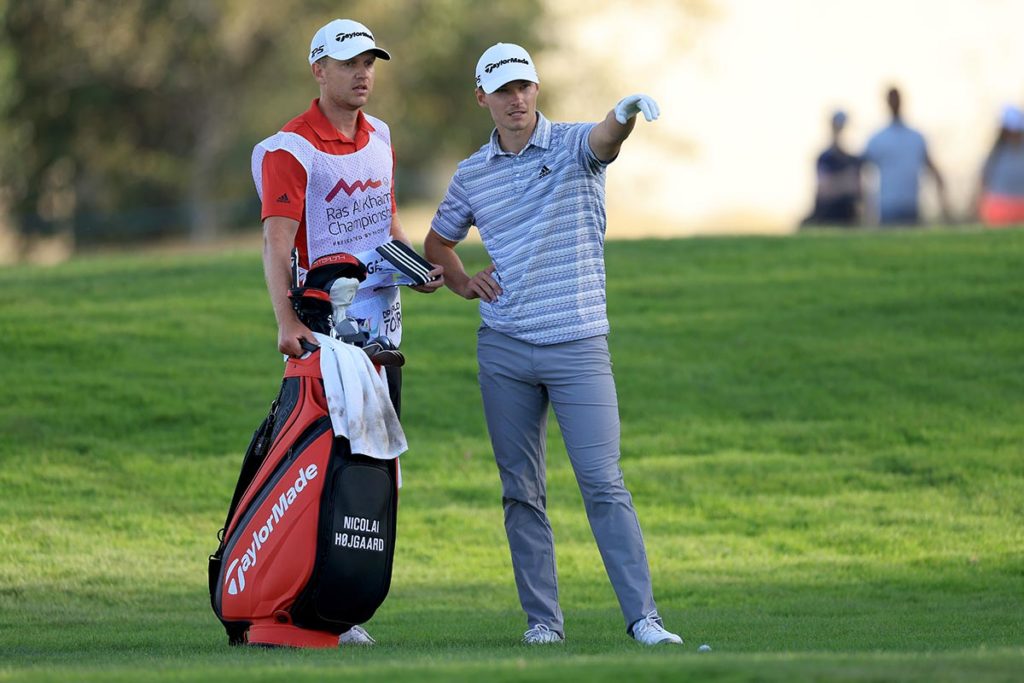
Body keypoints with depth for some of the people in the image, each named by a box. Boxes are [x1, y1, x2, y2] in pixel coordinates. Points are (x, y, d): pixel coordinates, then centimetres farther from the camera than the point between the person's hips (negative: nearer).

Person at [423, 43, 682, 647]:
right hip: (505, 351, 3)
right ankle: (543, 619, 11)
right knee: (522, 491, 5)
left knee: (604, 484, -9)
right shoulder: (472, 174, 9)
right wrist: (464, 283, 5)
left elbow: (605, 139, -26)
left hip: (579, 346, -3)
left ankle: (643, 617, -10)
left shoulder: (573, 146, -1)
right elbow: (438, 243, 25)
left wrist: (624, 115, -50)